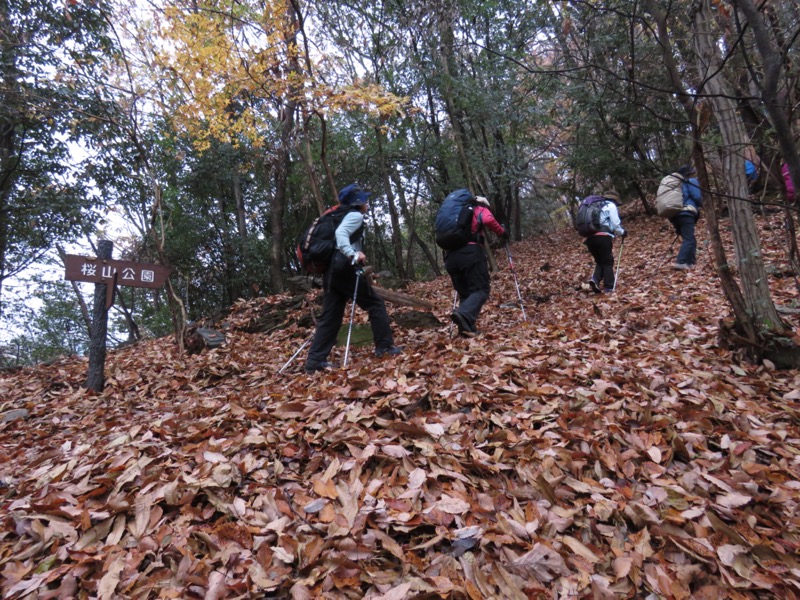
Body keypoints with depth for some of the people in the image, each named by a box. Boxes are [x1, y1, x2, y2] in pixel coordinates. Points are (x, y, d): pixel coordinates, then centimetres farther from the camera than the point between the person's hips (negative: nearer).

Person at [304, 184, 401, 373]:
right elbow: (340, 233, -21)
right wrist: (354, 255, -34)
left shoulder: (345, 216, 27)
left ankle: (315, 360, 4)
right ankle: (384, 346, 4)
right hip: (345, 269, -9)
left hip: (333, 270, 9)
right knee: (375, 303, 2)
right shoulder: (356, 215, -2)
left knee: (330, 316, 6)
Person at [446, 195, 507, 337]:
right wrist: (502, 232, 6)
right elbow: (488, 220, -7)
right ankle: (464, 315, -33)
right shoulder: (481, 210, 16)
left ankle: (467, 327, -4)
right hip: (470, 252, -6)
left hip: (450, 256, 6)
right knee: (480, 290, -6)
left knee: (464, 293, 12)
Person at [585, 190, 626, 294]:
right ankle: (609, 287, 4)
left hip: (590, 237, 6)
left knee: (600, 261, 18)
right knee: (608, 262, 6)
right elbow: (615, 224, 1)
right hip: (602, 236, -6)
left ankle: (595, 280, -5)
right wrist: (622, 232, 19)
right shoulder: (611, 206, 9)